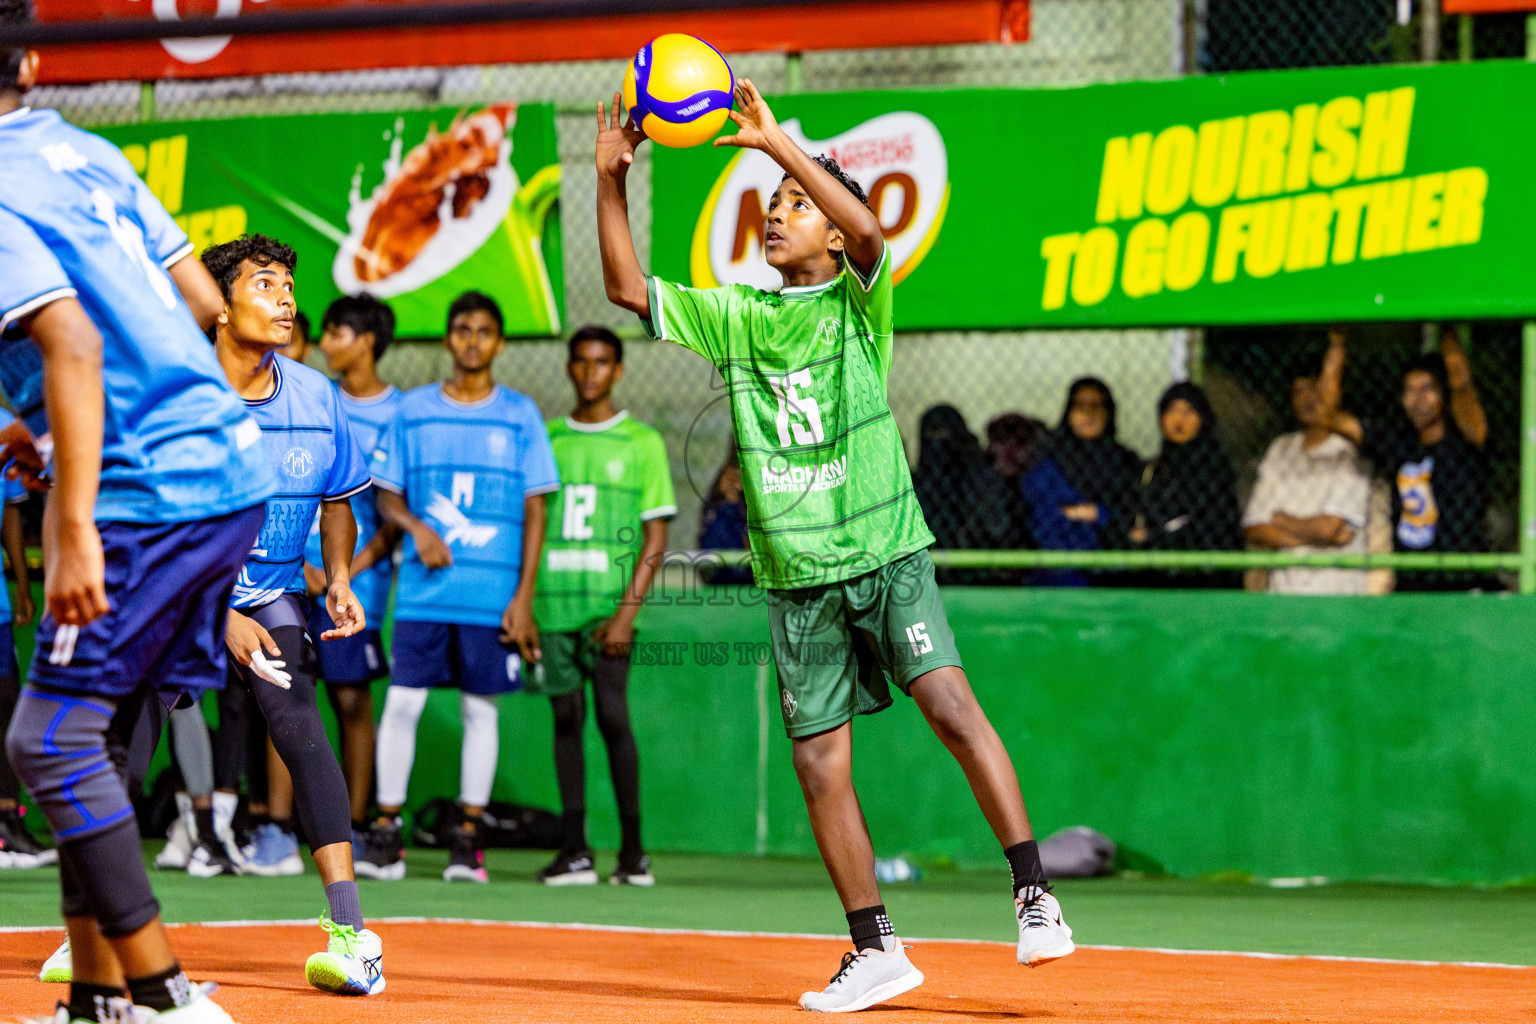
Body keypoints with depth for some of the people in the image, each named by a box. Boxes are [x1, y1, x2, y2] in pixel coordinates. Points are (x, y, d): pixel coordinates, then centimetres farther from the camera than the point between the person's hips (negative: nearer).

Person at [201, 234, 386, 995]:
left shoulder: (315, 397, -1)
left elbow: (336, 502, 15)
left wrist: (339, 580, -2)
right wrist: (221, 617, -22)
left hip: (272, 596, 2)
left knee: (296, 722, -21)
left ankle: (351, 933, -26)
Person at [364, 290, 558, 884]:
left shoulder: (519, 415, 5)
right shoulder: (414, 410, 8)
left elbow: (535, 511, 4)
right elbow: (387, 496, 12)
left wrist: (524, 596, -2)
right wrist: (417, 528, -10)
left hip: (493, 594, -1)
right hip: (423, 588, 1)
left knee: (481, 708, 3)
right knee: (402, 702, -6)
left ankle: (468, 838, 9)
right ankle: (386, 835, 0)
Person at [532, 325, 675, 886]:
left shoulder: (642, 442, 4)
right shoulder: (546, 439, 13)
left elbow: (655, 535, 1)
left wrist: (627, 612, -9)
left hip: (609, 604, -3)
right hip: (553, 602, 3)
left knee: (613, 714, -8)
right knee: (566, 716, 1)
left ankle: (632, 848, -2)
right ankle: (574, 848, 2)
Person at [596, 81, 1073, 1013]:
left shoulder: (859, 301, 0)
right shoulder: (734, 317, 11)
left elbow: (869, 231, -21)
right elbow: (628, 288, 8)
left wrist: (776, 142, -25)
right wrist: (611, 181, -4)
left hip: (886, 551, -4)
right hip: (797, 576, 4)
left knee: (949, 701, -20)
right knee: (820, 762, 1)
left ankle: (1035, 896, -18)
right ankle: (877, 952, 10)